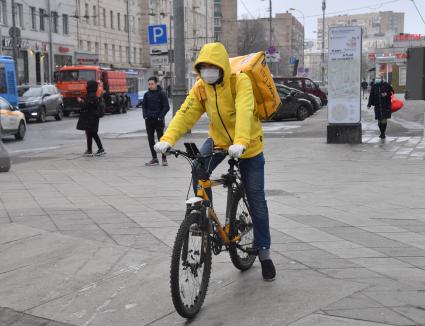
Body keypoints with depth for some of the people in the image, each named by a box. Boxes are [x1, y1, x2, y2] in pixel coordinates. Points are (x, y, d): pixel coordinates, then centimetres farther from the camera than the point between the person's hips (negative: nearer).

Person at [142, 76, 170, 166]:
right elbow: (144, 106, 17)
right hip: (149, 120, 5)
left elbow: (166, 107, -5)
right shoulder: (147, 94, 8)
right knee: (150, 139, 6)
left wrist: (161, 116, -13)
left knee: (161, 138, -3)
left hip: (159, 120, -5)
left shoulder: (162, 93, -4)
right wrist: (145, 115, 2)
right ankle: (154, 158, 14)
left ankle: (164, 158, 4)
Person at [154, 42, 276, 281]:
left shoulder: (240, 82, -24)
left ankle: (264, 250, 15)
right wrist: (168, 139, -36)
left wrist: (240, 143, -56)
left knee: (256, 199, 0)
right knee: (198, 172, -26)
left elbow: (244, 112, -40)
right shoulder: (201, 87, -10)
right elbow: (186, 113, -21)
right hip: (219, 139, 4)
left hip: (248, 144, -3)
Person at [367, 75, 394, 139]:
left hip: (385, 105, -2)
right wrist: (369, 104, 3)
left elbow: (392, 92, 6)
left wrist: (387, 94, -14)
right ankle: (382, 133, 19)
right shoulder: (374, 86, 6)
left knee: (384, 120, -4)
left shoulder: (386, 85, 0)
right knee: (379, 120, 6)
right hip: (377, 106, 3)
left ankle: (383, 133, 4)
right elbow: (371, 95, 9)